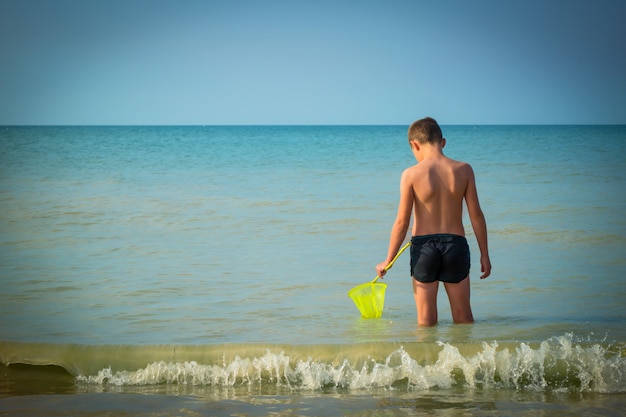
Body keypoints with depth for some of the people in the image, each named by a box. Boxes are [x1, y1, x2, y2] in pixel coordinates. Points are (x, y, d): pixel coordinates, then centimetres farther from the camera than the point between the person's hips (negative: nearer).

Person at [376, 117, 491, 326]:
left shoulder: (411, 174, -9)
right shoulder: (463, 170, -3)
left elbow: (402, 221, -7)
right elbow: (476, 214, -1)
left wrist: (388, 261, 2)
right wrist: (484, 254, 8)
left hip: (423, 246, -1)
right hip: (455, 244, 1)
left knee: (426, 321, 9)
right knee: (463, 317, 14)